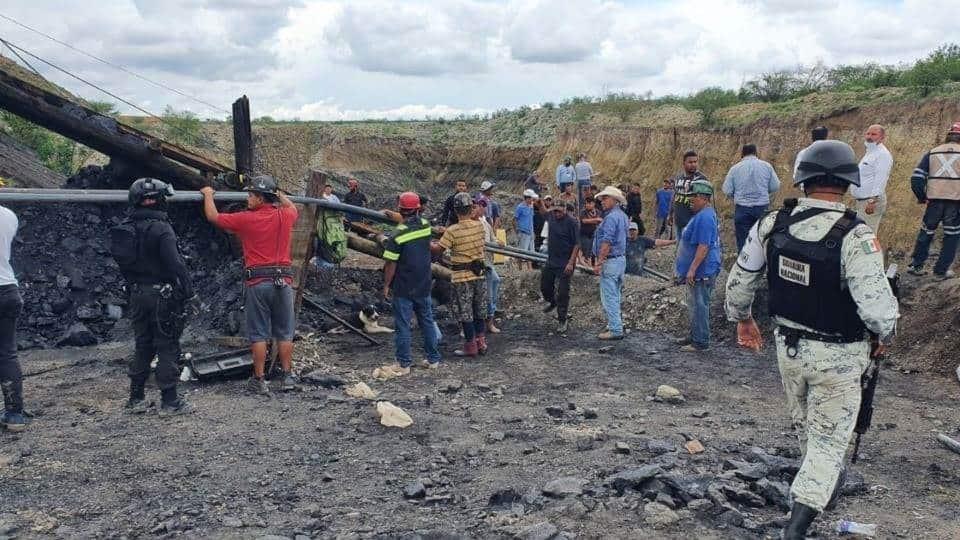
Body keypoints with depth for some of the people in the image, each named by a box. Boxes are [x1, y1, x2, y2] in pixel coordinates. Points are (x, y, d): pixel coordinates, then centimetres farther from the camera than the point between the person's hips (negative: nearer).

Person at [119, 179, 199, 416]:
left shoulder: (127, 230, 8)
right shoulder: (161, 229, -15)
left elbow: (124, 265, 14)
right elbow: (176, 265, -20)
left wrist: (133, 291, 21)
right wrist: (190, 294, -15)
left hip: (137, 295, 7)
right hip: (162, 295, -7)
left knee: (142, 346, 15)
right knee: (168, 347, -2)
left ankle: (136, 399, 19)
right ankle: (169, 401, 1)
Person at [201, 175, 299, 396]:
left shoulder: (246, 219, -5)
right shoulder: (285, 216, 4)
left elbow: (213, 217, 9)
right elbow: (292, 208, 31)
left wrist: (208, 195, 25)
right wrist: (279, 194, 48)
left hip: (257, 282, -3)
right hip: (283, 281, 3)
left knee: (258, 334, 3)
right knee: (284, 333, 9)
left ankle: (259, 380, 7)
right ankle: (288, 377, 12)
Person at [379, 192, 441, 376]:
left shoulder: (397, 235, -18)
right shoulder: (426, 226, -3)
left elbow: (391, 264, -14)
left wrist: (386, 285, -3)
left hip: (403, 288, -5)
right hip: (424, 286, 5)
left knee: (402, 326, 4)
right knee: (427, 321, 16)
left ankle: (403, 364, 9)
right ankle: (433, 359, 25)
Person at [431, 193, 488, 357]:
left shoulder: (452, 231, -17)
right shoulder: (479, 226, -2)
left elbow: (438, 249, -10)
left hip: (462, 277, -5)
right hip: (479, 274, 5)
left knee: (465, 312, 5)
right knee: (479, 310, 16)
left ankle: (470, 345, 12)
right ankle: (481, 343, 24)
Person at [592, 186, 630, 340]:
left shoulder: (611, 217, -17)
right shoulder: (623, 216, 14)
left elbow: (607, 242, -22)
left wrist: (599, 262, -19)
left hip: (610, 261, -10)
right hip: (620, 259, 10)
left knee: (609, 297, -6)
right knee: (615, 296, 17)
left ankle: (615, 330, -5)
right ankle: (615, 325, 24)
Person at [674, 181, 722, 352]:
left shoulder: (705, 217, -20)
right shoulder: (702, 215, 15)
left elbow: (704, 247, -26)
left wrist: (692, 269, -25)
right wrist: (691, 269, 26)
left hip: (702, 272, -11)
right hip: (698, 271, 11)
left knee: (699, 305, -5)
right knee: (695, 304, 19)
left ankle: (701, 342, 2)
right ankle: (695, 336, 29)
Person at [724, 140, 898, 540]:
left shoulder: (773, 224, -10)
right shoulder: (854, 237, -25)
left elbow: (740, 280, 1)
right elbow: (877, 307, -26)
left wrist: (742, 319, 18)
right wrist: (882, 335, -4)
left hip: (789, 345, 5)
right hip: (837, 356, -5)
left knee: (805, 425, 27)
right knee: (829, 438, 9)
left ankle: (825, 481, 53)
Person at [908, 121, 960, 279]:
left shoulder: (932, 153, 9)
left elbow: (916, 178, 3)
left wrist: (921, 197, 14)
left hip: (935, 201, 2)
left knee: (926, 232, 17)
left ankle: (916, 266, 19)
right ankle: (941, 270, 11)